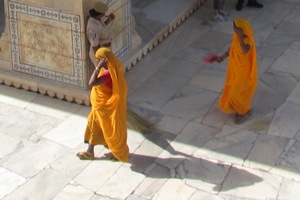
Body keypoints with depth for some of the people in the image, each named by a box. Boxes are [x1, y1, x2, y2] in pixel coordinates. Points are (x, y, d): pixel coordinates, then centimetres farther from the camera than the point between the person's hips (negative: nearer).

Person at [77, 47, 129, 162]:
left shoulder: (109, 73, -33)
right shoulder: (107, 69, -1)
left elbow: (91, 83, -40)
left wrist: (98, 67, -37)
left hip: (107, 107, -10)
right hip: (100, 105, 10)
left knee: (112, 130, 8)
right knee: (93, 126, 21)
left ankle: (120, 154, 29)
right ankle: (90, 152, 36)